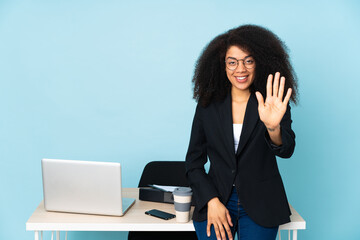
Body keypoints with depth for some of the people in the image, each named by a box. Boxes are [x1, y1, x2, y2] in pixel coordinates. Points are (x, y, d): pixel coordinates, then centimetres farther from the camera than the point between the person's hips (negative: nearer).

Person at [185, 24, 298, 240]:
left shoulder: (274, 105, -1)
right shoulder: (208, 106, 3)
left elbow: (286, 151, -16)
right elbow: (194, 162, 6)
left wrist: (273, 127, -38)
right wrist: (212, 201, -6)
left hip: (260, 205, 0)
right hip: (216, 200, 1)